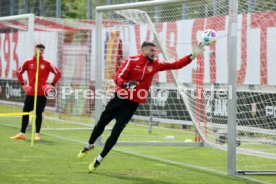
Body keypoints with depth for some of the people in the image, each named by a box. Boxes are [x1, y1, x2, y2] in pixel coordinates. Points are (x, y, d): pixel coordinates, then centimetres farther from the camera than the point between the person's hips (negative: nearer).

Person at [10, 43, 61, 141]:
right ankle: (22, 133, 4)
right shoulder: (28, 62, 4)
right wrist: (23, 84, 3)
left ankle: (37, 134, 9)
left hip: (42, 93, -2)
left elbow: (58, 73, 2)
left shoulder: (47, 63, -1)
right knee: (25, 112, 1)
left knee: (39, 113, 1)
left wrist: (52, 85, -4)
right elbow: (18, 72, 12)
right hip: (30, 92, 2)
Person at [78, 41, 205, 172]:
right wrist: (125, 84, -38)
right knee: (101, 124, 13)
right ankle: (89, 146, 40)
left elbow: (176, 65, -2)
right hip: (119, 98, -2)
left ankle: (99, 160, 12)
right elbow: (118, 77, -16)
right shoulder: (132, 61, -11)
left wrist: (192, 56, -13)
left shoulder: (155, 65, 1)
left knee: (116, 132, -2)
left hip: (132, 104, 2)